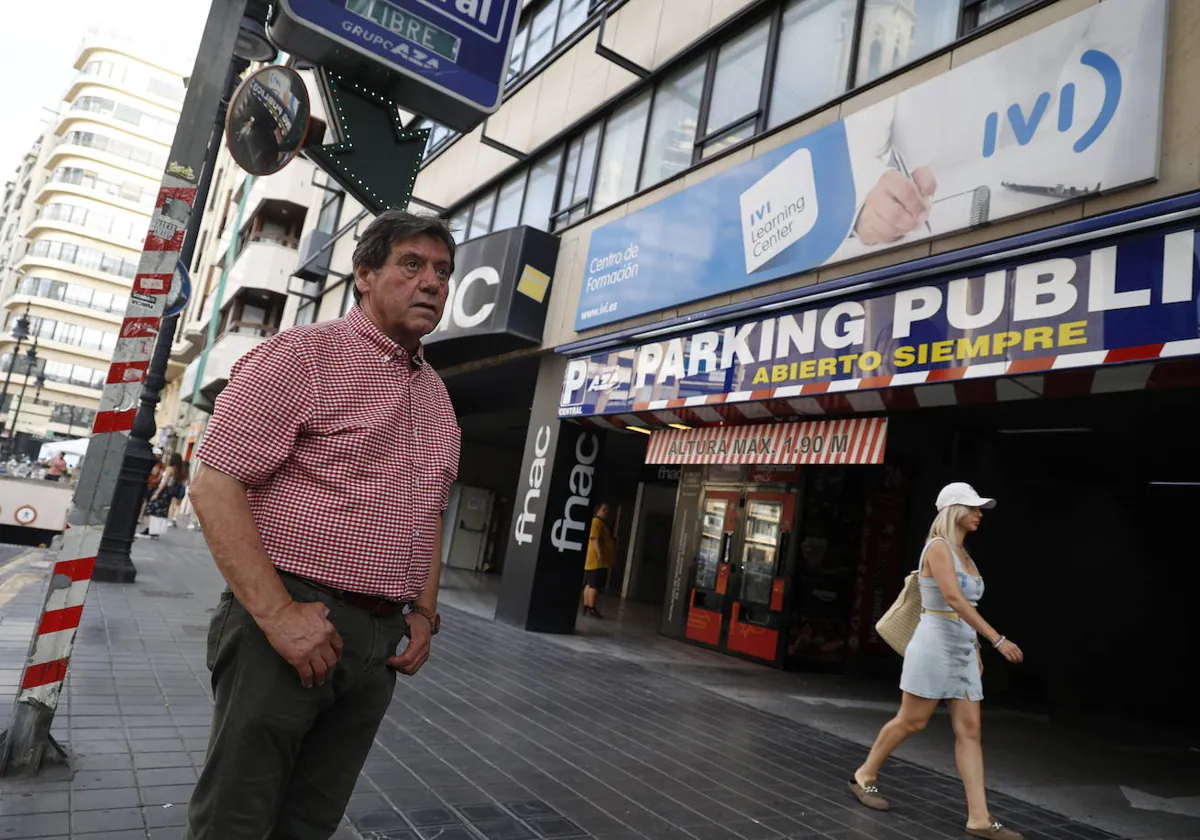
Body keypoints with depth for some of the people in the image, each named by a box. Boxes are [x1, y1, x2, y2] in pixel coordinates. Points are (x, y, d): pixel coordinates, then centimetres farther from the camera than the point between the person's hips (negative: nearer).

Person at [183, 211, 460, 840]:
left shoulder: (437, 397, 13)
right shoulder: (300, 356, -8)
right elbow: (214, 487, -14)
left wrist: (423, 612, 8)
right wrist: (278, 613, -19)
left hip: (382, 640, 6)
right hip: (291, 621, -6)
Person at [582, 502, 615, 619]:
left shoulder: (603, 523, 22)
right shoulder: (596, 522, -11)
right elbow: (595, 539, -22)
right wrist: (599, 553, -28)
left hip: (599, 560, 10)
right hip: (597, 560, -10)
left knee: (589, 584, 9)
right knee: (594, 585, -10)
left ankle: (586, 608, 12)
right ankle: (591, 609, -10)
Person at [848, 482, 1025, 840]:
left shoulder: (964, 554, 13)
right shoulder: (938, 546, -13)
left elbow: (967, 606, 17)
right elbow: (954, 599, -23)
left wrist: (976, 650, 16)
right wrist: (997, 639, -25)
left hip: (963, 649, 8)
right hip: (936, 643, -8)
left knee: (969, 731, 4)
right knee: (911, 721, 1)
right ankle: (865, 775, 20)